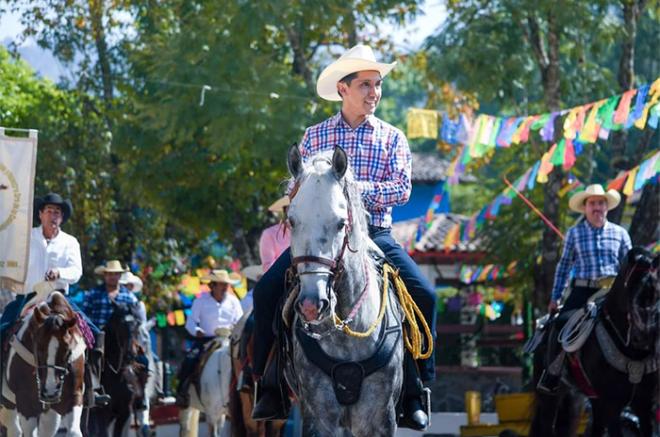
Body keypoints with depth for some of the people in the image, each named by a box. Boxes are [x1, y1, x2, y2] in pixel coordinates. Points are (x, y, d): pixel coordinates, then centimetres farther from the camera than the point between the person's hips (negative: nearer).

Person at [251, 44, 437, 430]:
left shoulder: (392, 138, 8)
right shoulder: (315, 136, 11)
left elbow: (401, 189, -5)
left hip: (374, 234, 0)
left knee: (423, 295, -22)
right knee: (268, 290, -20)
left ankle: (414, 393, -12)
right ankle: (271, 388, -10)